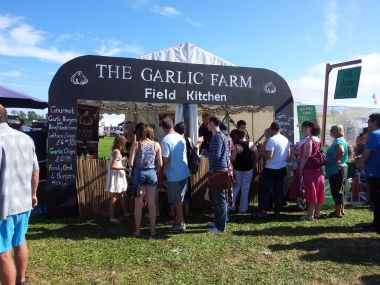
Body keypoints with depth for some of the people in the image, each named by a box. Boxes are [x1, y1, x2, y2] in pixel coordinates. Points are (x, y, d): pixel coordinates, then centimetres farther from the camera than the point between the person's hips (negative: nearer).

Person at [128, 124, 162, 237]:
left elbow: (130, 163, -8)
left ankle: (138, 230, 17)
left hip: (139, 173, -1)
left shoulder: (136, 144, -3)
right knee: (152, 204, 9)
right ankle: (152, 230, 16)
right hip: (152, 173, 1)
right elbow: (160, 164, 0)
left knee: (138, 204, 9)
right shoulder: (156, 145, 1)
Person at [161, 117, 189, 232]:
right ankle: (179, 218, 35)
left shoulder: (165, 140, -19)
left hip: (174, 175, -7)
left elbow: (165, 160, -21)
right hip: (184, 172, 7)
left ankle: (181, 224, 16)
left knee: (177, 201, 6)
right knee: (180, 199, 21)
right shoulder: (181, 137, 3)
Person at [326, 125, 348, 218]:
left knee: (337, 191, -3)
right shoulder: (340, 140, 15)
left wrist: (337, 161, -25)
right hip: (339, 169, 10)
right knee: (339, 190, 17)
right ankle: (341, 210, 27)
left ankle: (338, 212, 4)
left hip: (337, 170, -10)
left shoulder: (338, 141, -17)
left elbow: (341, 151, -37)